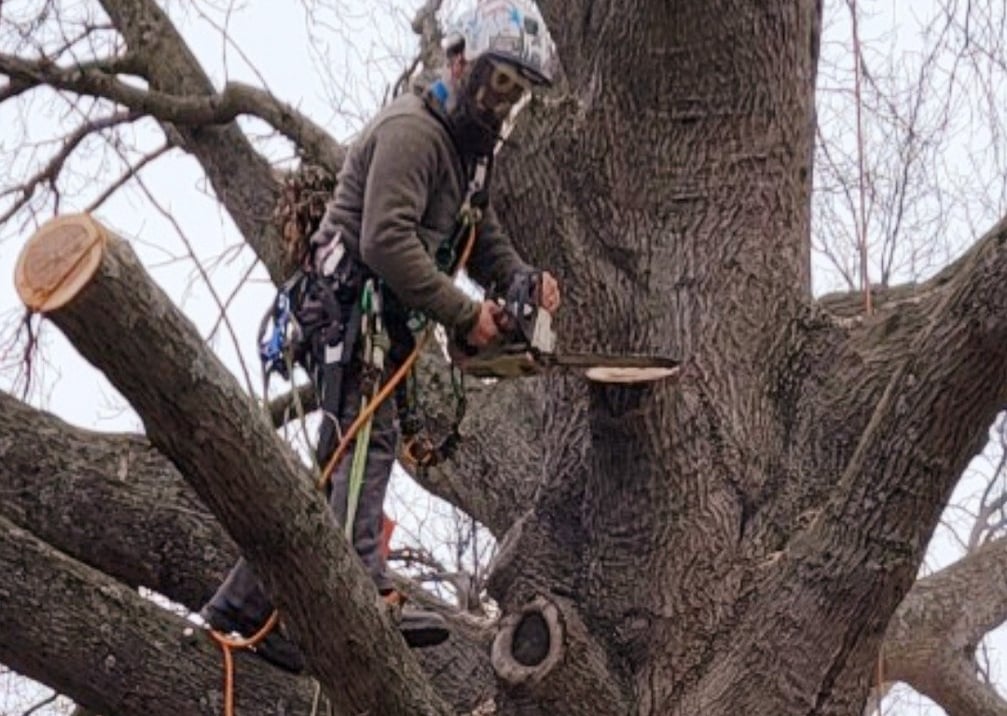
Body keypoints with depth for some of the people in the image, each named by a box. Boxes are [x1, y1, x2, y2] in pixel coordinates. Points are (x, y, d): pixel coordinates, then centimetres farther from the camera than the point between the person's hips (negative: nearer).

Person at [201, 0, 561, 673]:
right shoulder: (411, 130, -13)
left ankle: (243, 600, 12)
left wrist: (524, 281, -3)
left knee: (342, 463, 8)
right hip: (347, 308, -10)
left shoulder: (472, 146, 21)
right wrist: (464, 314, -22)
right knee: (368, 439, -23)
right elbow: (386, 241, -24)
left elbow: (484, 237, 19)